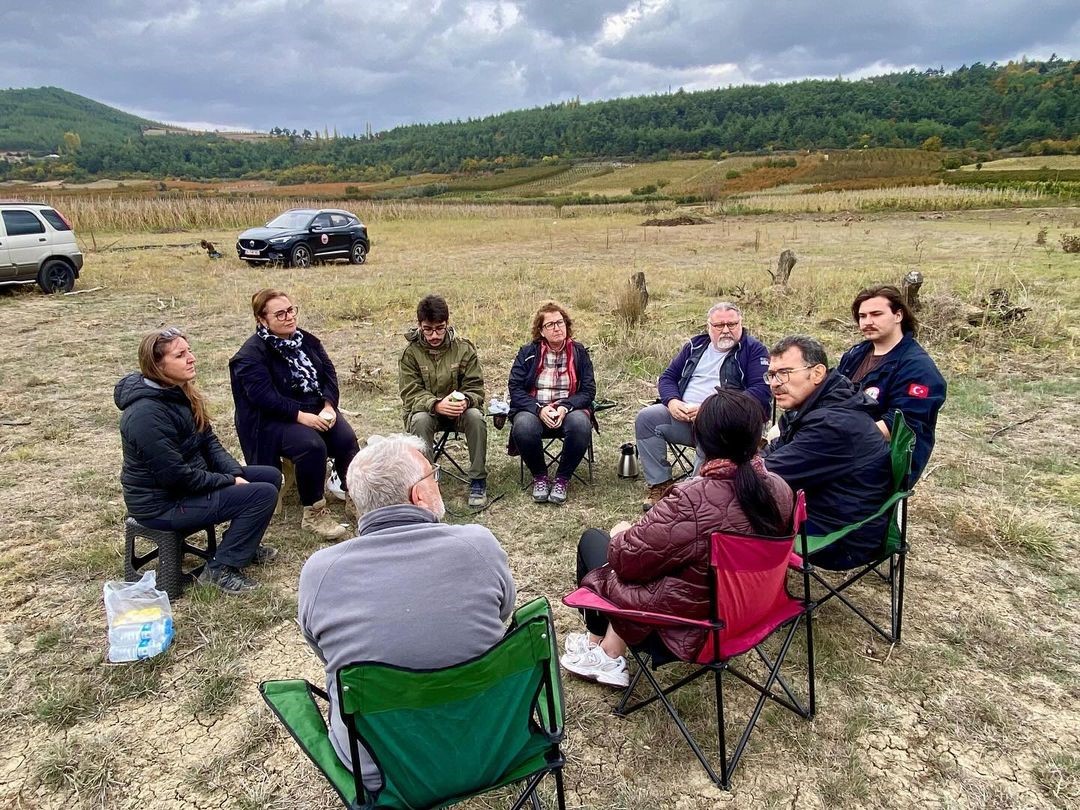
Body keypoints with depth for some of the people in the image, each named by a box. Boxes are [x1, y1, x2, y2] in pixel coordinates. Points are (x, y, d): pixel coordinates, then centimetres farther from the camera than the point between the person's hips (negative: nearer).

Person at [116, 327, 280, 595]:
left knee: (270, 476, 8)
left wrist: (236, 473, -8)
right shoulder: (147, 414, -28)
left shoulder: (179, 392, 2)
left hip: (189, 478, 10)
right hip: (162, 503, -9)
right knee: (264, 494, -19)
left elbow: (209, 441, 6)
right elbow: (176, 476, -26)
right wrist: (229, 481, -16)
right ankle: (220, 569, -6)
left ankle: (243, 543, 25)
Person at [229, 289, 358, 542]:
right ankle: (313, 513, -17)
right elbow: (265, 398, -22)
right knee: (311, 445, -32)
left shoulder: (306, 340, 7)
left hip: (316, 409, 6)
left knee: (346, 438, -21)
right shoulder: (252, 355, -12)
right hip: (274, 419, -5)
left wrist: (328, 407, -15)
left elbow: (329, 374, 2)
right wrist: (301, 416, -29)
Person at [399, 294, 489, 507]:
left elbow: (476, 388, -7)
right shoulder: (411, 352, -8)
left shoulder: (464, 348, -6)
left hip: (459, 409, 1)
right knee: (421, 420, -34)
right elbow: (410, 394, -13)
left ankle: (478, 481, -18)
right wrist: (437, 405, -34)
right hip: (424, 409, 0)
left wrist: (465, 401, -32)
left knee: (476, 416, -31)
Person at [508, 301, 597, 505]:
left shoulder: (579, 353, 6)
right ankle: (540, 476, -7)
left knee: (580, 424, -35)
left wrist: (565, 407, -18)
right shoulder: (527, 353, 4)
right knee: (523, 426, -35)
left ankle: (563, 479, -11)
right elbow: (515, 389, -3)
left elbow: (588, 390, 1)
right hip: (533, 410, 0)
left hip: (570, 410, 0)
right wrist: (539, 409, -19)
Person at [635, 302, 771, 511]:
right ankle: (660, 484, -10)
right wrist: (672, 402, -5)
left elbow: (761, 391, -11)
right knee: (646, 418, -15)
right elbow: (667, 377, 19)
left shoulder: (754, 350, 3)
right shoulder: (695, 345, 18)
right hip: (682, 415, 5)